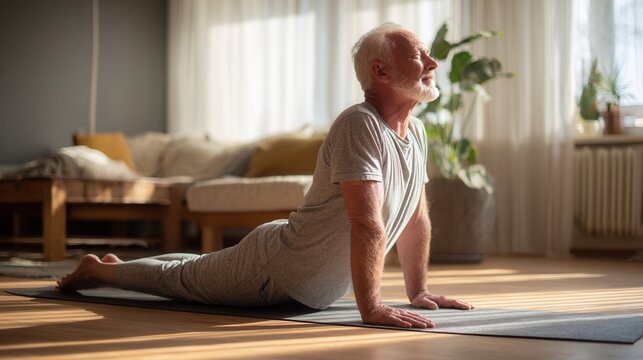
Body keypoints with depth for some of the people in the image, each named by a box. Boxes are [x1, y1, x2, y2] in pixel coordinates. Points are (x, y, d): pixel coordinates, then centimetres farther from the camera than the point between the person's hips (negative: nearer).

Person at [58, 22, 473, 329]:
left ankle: (113, 266, 55)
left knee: (195, 272, 31)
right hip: (273, 267, -9)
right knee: (181, 278, 14)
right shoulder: (359, 125, -31)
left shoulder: (418, 132, -2)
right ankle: (95, 270, 41)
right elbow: (366, 224, -38)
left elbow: (417, 217, 7)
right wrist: (371, 307, -40)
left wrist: (418, 290, 4)